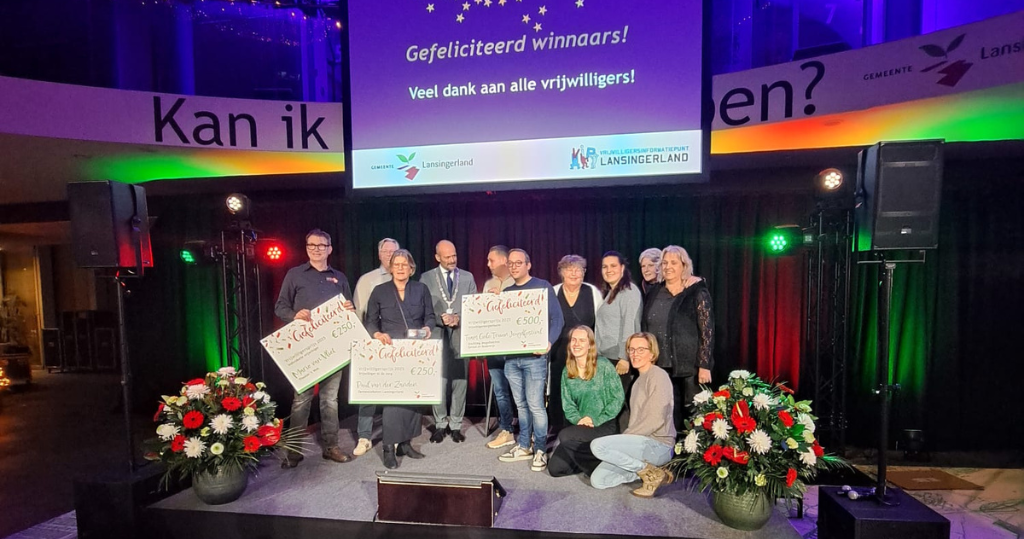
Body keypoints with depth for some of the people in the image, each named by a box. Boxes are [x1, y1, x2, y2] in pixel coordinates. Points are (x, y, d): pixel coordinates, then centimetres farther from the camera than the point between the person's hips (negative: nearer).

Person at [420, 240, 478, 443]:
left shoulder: (468, 277, 8)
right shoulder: (426, 278, 5)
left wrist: (459, 318, -12)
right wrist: (441, 319, -14)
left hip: (461, 334, 1)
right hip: (437, 334, -1)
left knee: (460, 381, 6)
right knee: (438, 382, 4)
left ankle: (456, 425, 19)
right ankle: (440, 425, 19)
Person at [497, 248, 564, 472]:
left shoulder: (543, 286, -1)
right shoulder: (507, 292, 14)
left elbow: (556, 318, -7)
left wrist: (548, 342, -22)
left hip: (534, 355, -5)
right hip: (511, 356, 5)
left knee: (535, 404, -3)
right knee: (521, 404, 13)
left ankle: (540, 450, 11)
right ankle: (523, 446, 24)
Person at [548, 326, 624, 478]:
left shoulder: (604, 366, -8)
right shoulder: (567, 372, 6)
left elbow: (618, 398, -9)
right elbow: (567, 405, 5)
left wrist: (596, 420, -15)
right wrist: (578, 420, -15)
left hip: (605, 426, -5)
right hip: (581, 426, 5)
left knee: (565, 436, -28)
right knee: (554, 468, -6)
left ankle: (599, 464, -5)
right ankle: (588, 458, 16)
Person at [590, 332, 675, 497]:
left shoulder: (658, 375, -10)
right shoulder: (639, 380, 18)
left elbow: (655, 420, -18)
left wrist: (625, 437, -13)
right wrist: (624, 439, -1)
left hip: (658, 445, -8)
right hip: (642, 443, 8)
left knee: (598, 445, -24)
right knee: (597, 480, -1)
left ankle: (652, 473, -9)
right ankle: (648, 469, 8)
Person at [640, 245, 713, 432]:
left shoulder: (697, 292, -6)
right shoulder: (655, 292, 9)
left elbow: (707, 330, -9)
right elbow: (645, 327, 15)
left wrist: (704, 366, -14)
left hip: (688, 367, -4)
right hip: (659, 366, 4)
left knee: (690, 416, 4)